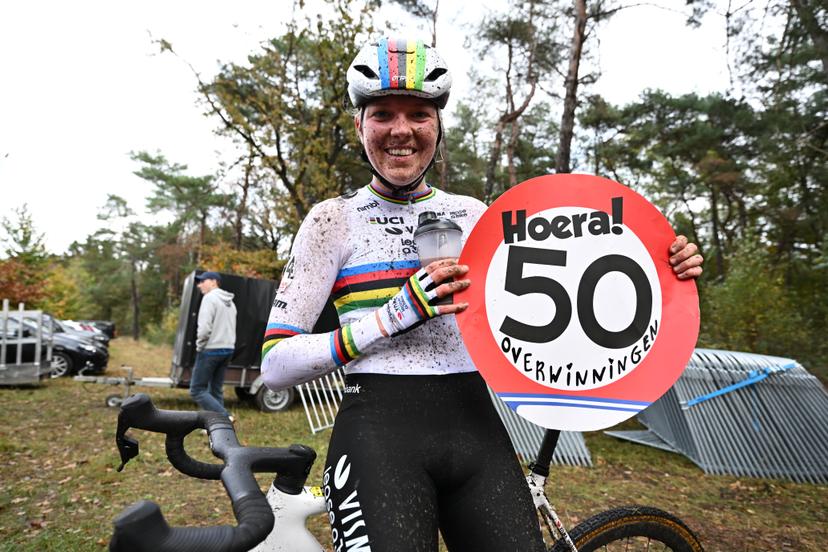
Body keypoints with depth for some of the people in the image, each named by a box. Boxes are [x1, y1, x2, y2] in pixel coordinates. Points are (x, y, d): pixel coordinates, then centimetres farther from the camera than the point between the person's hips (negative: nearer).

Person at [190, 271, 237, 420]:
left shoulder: (210, 298, -10)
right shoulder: (230, 302, 17)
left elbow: (205, 327, -19)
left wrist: (199, 345, -6)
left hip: (211, 350, -8)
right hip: (228, 350, 9)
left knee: (197, 390, -2)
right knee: (216, 390, 13)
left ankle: (225, 417, -14)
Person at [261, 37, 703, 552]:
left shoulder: (471, 214, 11)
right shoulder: (334, 219, 0)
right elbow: (276, 364, -5)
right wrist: (394, 316, -16)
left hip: (477, 431, 4)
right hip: (378, 433, -3)